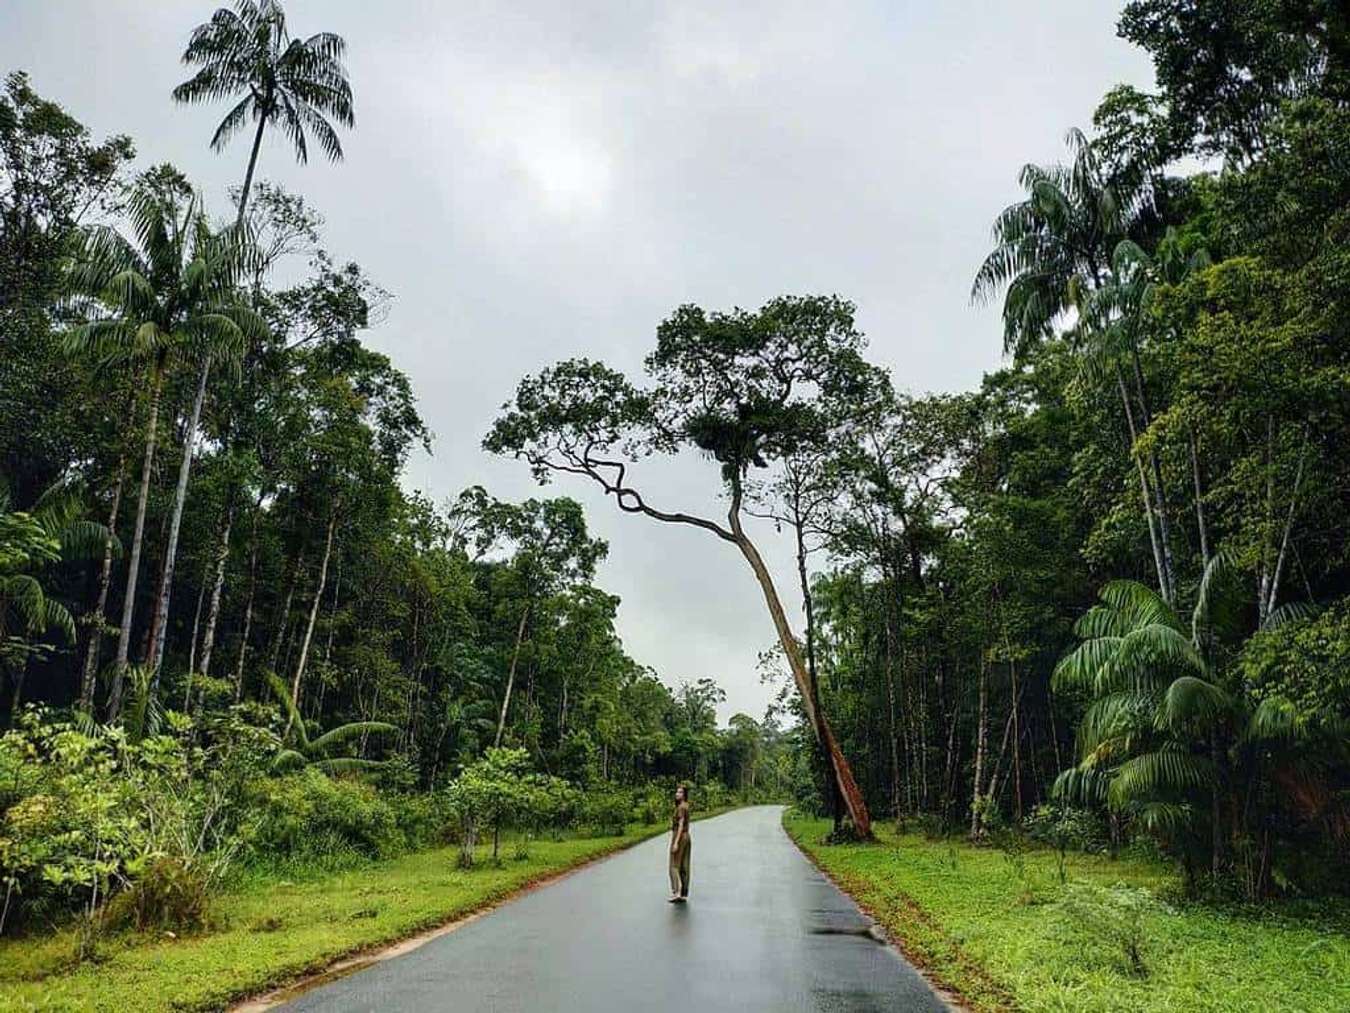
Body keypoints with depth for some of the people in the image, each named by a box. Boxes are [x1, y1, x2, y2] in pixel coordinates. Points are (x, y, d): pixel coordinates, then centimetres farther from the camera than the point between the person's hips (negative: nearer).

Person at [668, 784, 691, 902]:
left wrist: (676, 842, -23)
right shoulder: (685, 806, 13)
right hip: (686, 837, 9)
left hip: (679, 837, -9)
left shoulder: (681, 807, -16)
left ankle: (677, 892, -12)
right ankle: (684, 894, 10)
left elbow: (681, 825, -21)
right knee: (684, 867, 8)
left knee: (674, 866, -6)